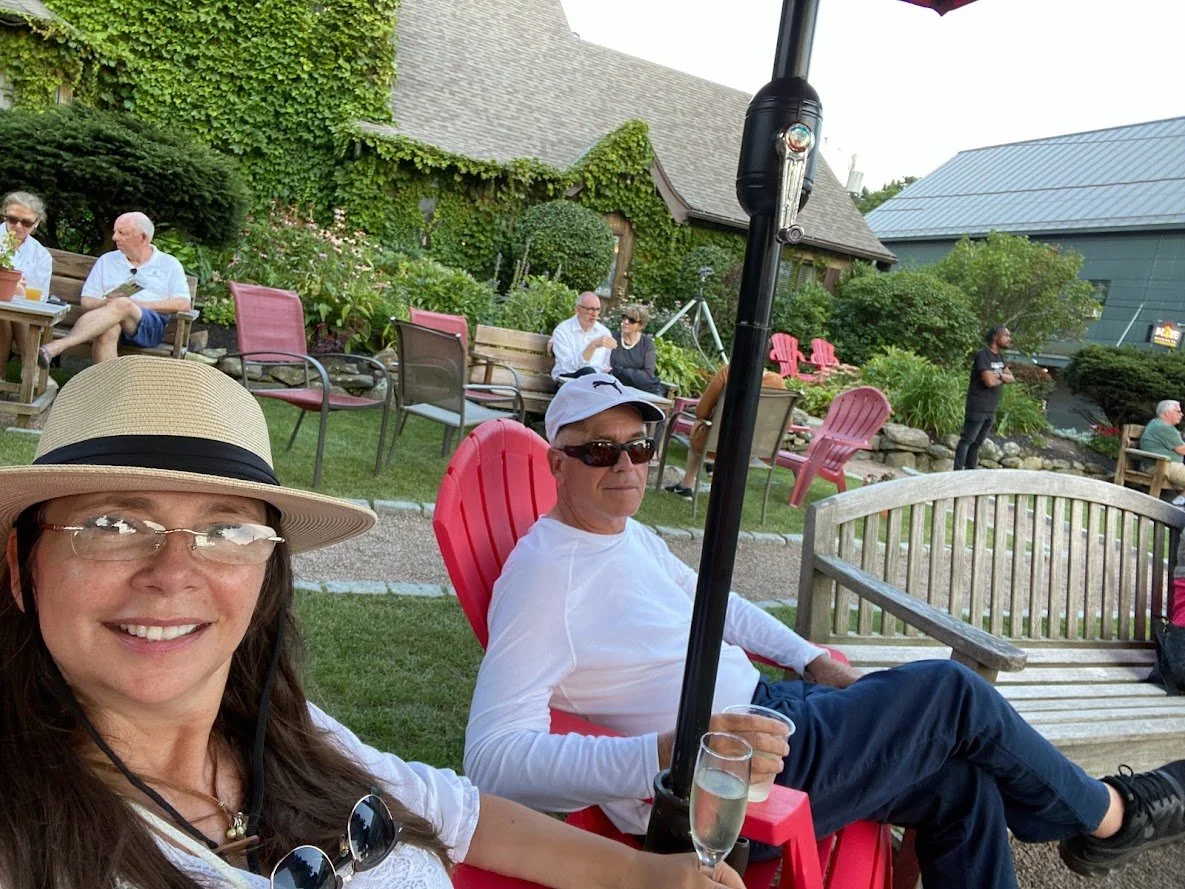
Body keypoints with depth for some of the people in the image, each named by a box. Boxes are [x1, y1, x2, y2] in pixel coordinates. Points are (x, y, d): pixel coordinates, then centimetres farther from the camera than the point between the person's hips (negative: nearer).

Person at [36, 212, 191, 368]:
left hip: (151, 324, -2)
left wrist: (139, 304, -6)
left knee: (123, 305, -37)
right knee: (108, 329, -38)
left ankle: (57, 346, -47)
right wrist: (106, 303, -6)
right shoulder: (106, 260, 25)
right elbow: (87, 303, 19)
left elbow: (183, 304, 3)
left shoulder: (169, 264, 18)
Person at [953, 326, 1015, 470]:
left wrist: (1000, 375, -11)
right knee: (967, 440, -7)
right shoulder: (983, 355, -14)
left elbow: (1012, 378, 10)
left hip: (991, 409, 8)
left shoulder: (999, 357, 14)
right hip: (977, 408, -8)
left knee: (978, 442, 11)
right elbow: (989, 381, -23)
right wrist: (1002, 379, -2)